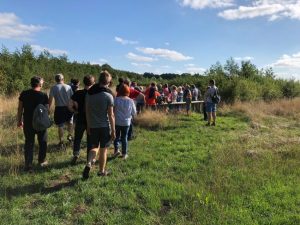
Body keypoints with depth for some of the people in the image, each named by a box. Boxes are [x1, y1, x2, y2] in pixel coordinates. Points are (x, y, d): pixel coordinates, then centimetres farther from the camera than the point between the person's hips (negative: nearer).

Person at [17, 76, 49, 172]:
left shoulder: (24, 94, -3)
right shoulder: (43, 95, -12)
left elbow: (20, 109, 1)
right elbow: (47, 110, -10)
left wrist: (19, 121, 11)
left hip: (28, 123, 2)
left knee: (29, 143, 10)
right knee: (42, 142, 16)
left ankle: (28, 165, 10)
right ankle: (42, 161, 27)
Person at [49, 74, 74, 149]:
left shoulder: (53, 88, -4)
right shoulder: (68, 87, 0)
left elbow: (50, 100, -8)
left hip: (59, 109, -1)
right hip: (68, 108, 2)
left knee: (60, 126, 7)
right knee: (70, 122, 27)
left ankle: (61, 142, 14)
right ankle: (69, 136, 33)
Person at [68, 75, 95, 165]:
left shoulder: (78, 93, -8)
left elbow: (70, 106, -11)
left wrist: (76, 111, 5)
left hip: (80, 120, 0)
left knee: (77, 139, 18)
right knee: (90, 140, 13)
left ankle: (76, 154, 4)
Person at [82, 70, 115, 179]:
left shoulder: (89, 93, 0)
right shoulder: (108, 95, -15)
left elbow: (87, 111, 6)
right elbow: (111, 115, -13)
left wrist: (88, 125, 16)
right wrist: (113, 130, -6)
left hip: (93, 126, 4)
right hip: (104, 126, -4)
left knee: (94, 146, 20)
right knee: (103, 149, 10)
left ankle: (88, 164, -2)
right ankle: (102, 171, 24)